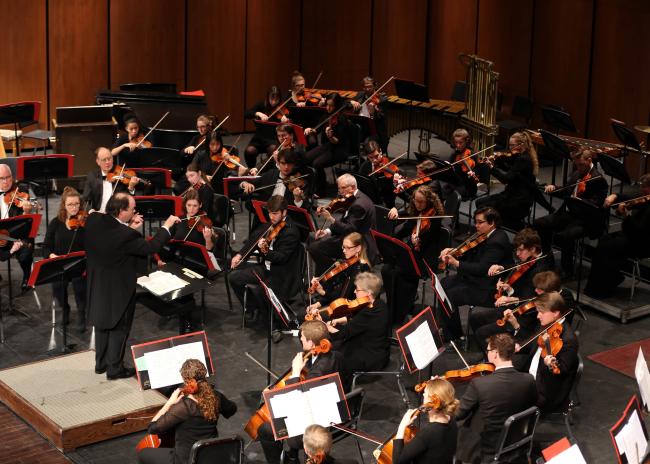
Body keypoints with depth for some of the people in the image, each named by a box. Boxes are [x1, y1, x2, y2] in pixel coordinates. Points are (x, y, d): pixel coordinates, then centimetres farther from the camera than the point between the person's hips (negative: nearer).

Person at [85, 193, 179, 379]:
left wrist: (129, 227, -4)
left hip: (97, 285, 7)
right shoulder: (126, 236, -32)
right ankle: (114, 369, 23)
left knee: (102, 324, 24)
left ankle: (101, 363, 38)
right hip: (118, 290, -7)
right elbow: (151, 247, -20)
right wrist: (167, 226, -11)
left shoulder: (93, 219, -12)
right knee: (119, 328, 12)